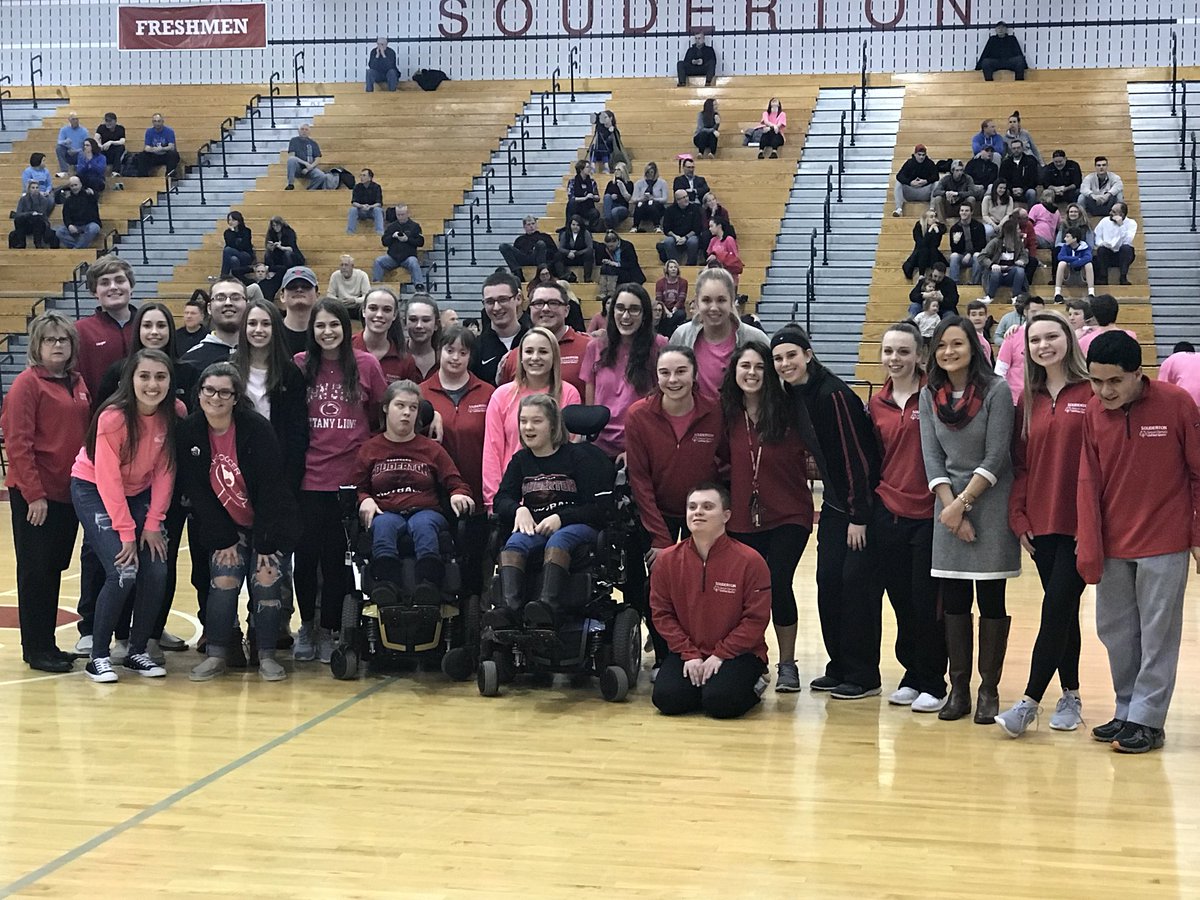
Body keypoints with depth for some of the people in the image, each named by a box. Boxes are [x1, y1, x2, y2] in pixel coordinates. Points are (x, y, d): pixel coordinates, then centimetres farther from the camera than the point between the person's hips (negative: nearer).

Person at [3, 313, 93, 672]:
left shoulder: (77, 384, 10)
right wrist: (34, 493, -16)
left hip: (69, 491, 6)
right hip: (34, 494, -6)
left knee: (55, 568, 13)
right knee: (36, 571, 1)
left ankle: (48, 644, 22)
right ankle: (36, 650, 8)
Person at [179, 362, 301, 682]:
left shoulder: (257, 428, -19)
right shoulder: (188, 432, -9)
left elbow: (270, 490, -18)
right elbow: (195, 492, -7)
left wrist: (265, 545, -19)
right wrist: (224, 540, -11)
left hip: (270, 525, -2)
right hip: (225, 526, 2)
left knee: (265, 580, -11)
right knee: (224, 580, -12)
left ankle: (267, 655, 3)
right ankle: (215, 655, 0)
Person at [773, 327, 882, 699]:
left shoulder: (833, 394, -20)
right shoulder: (794, 396, 5)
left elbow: (856, 456, -20)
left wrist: (859, 516, -19)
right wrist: (832, 506, 13)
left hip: (863, 502, -8)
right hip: (835, 502, 8)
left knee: (857, 582, -7)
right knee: (828, 580, 6)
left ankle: (863, 676, 1)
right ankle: (839, 668, 17)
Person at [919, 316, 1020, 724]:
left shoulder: (996, 390, -8)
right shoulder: (930, 396, 5)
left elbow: (995, 457, -11)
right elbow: (932, 458, 1)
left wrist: (963, 502, -13)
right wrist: (951, 506, -9)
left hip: (991, 503, -4)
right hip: (949, 504, 4)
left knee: (991, 599, 1)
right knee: (953, 600, 5)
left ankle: (989, 690, 8)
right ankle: (959, 688, 12)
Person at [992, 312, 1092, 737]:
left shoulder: (1091, 393, -6)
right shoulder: (1029, 399, 10)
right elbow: (1020, 463, 12)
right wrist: (1019, 517, 5)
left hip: (1079, 524, -5)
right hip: (1041, 523, 5)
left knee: (1056, 608, -6)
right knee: (1063, 611, 12)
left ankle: (1029, 701, -3)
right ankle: (1070, 697, 21)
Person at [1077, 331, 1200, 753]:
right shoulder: (1093, 413, -1)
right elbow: (1089, 483, -1)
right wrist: (1089, 549, -5)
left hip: (1164, 544, -4)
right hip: (1113, 544, 4)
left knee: (1157, 633, 1)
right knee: (1115, 630, 10)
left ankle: (1147, 719, 9)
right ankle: (1127, 712, 23)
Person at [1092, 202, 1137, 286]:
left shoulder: (1131, 223, -5)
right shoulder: (1105, 221, 4)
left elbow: (1128, 241, -20)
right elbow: (1096, 236, 1)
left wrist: (1121, 225, -23)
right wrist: (1101, 243, -20)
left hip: (1123, 255, -2)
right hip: (1106, 255, 2)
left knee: (1126, 247, -33)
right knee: (1101, 249, -29)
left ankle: (1123, 277, -31)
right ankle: (1103, 278, -26)